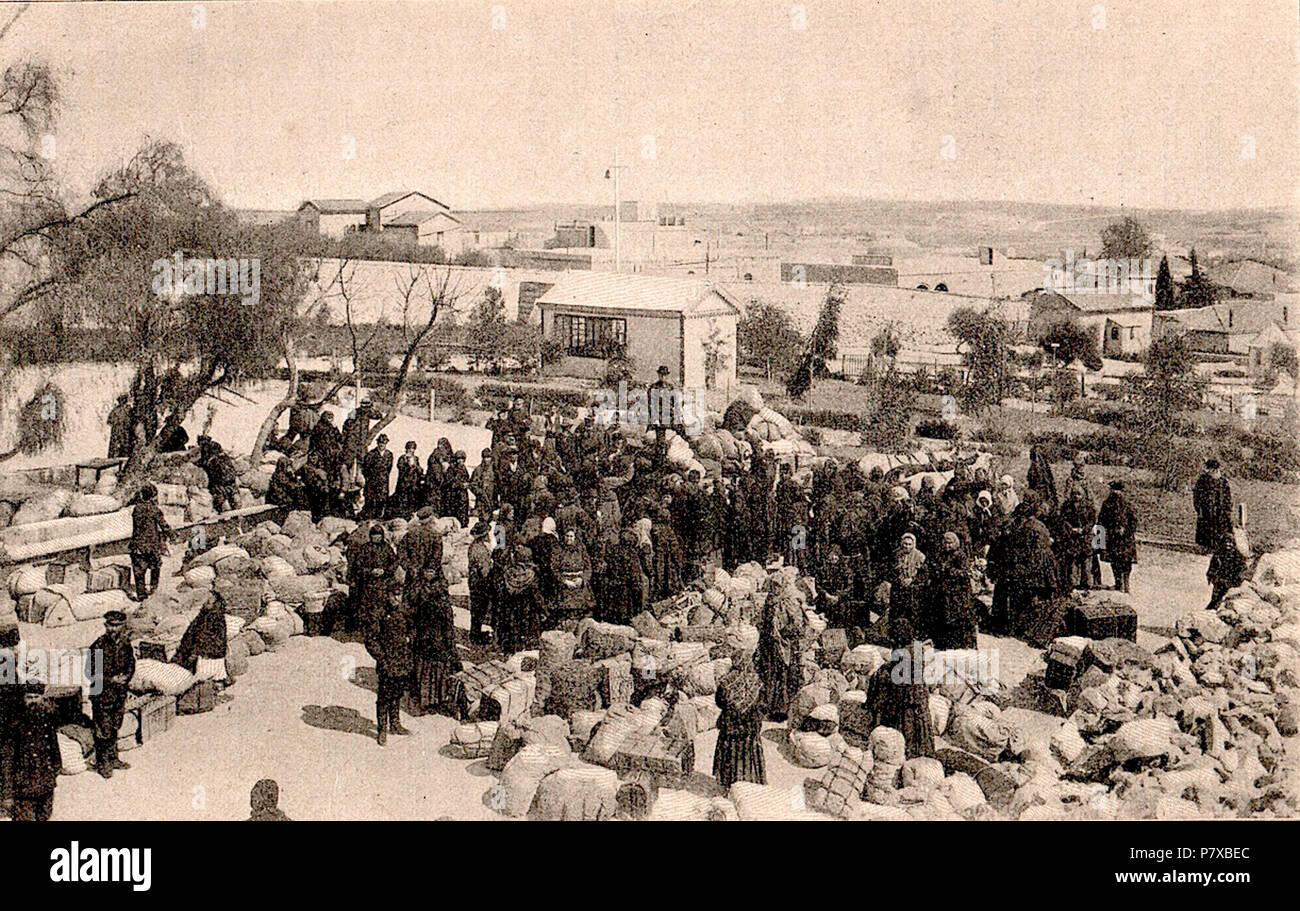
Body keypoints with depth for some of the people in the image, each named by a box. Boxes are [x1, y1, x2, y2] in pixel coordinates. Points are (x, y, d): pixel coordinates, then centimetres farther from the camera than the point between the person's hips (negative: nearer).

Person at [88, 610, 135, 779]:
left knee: (115, 727, 17)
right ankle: (102, 763, 13)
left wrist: (126, 677, -8)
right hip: (102, 694, -6)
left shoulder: (125, 643, 1)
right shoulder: (98, 646, -17)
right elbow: (90, 673, -15)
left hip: (119, 693, 6)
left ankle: (113, 759, 29)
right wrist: (112, 680, -21)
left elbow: (131, 664, 13)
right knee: (103, 730, 1)